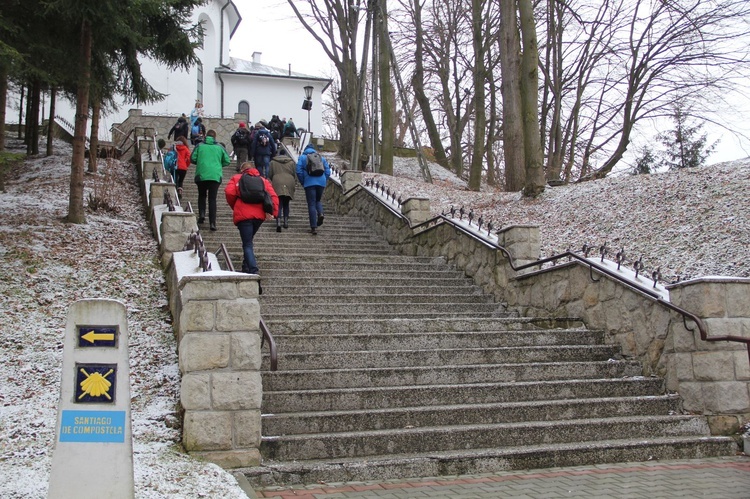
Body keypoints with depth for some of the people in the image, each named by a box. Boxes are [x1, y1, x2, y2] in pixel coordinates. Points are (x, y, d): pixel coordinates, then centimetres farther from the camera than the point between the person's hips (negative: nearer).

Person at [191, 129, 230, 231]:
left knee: (202, 196, 21)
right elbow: (227, 161, 6)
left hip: (201, 175, 0)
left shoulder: (199, 146, 4)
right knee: (212, 199, 2)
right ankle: (212, 222, -5)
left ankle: (202, 214, 0)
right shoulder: (219, 147, 6)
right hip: (216, 176, 0)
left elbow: (192, 159, 0)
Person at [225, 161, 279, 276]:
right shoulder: (264, 180, 20)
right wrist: (273, 212, -2)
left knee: (247, 245, -5)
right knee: (248, 241, 24)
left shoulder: (236, 178, 13)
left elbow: (229, 192, -4)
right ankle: (246, 266, 25)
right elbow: (273, 196, 4)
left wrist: (234, 206, 12)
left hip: (243, 215, -3)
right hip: (259, 215, 4)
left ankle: (253, 272, -20)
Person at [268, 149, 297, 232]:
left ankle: (278, 222, -21)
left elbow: (270, 175, 9)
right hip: (289, 184, 2)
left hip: (277, 184, -1)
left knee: (279, 204, -5)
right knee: (286, 204, 16)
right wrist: (295, 184, 17)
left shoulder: (273, 162, 9)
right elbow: (295, 174, 9)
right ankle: (286, 221, 13)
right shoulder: (291, 162, 11)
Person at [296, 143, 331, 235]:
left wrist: (303, 183, 8)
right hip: (321, 182, 3)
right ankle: (320, 213, -7)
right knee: (318, 200, 24)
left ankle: (314, 227, -5)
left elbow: (299, 171, -2)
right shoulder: (321, 158, 17)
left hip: (309, 183, -3)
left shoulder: (302, 157, 8)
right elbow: (328, 172, 10)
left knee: (311, 204, 0)